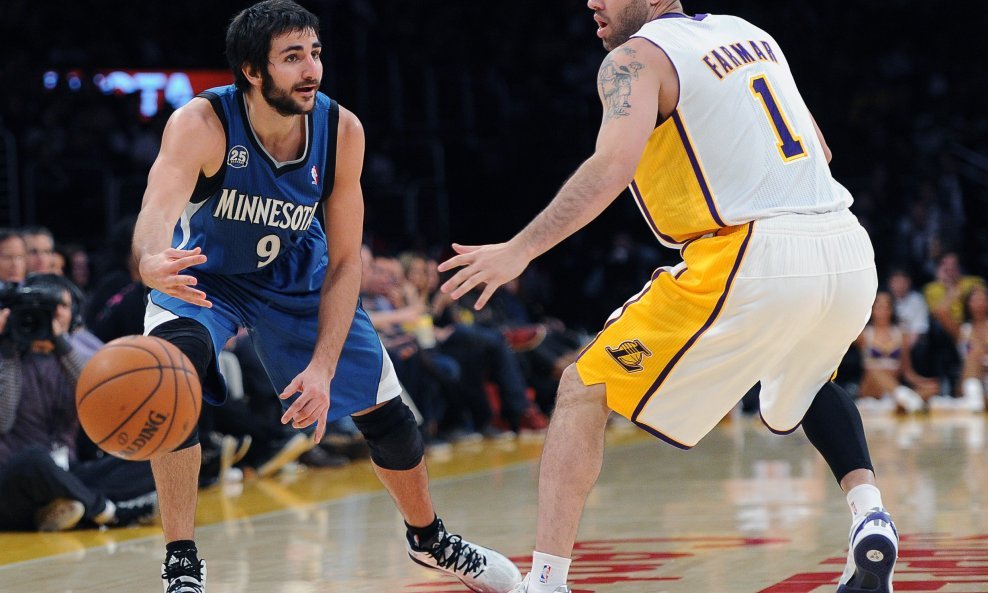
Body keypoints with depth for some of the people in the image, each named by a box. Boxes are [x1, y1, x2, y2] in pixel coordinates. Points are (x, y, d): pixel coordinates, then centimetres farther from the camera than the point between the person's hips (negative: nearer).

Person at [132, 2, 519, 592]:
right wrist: (154, 263, -74)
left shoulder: (342, 131, -22)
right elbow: (157, 212, -50)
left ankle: (429, 538, 37)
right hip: (202, 276, -3)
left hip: (296, 278, 3)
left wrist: (323, 368, -26)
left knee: (386, 412, 6)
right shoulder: (200, 125, -32)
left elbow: (344, 262, -16)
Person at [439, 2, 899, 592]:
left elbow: (614, 164, -18)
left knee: (583, 391, 7)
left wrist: (520, 250, -16)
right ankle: (870, 513, 16)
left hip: (750, 265, -7)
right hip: (849, 253, 7)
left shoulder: (638, 56, -1)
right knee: (808, 382, 39)